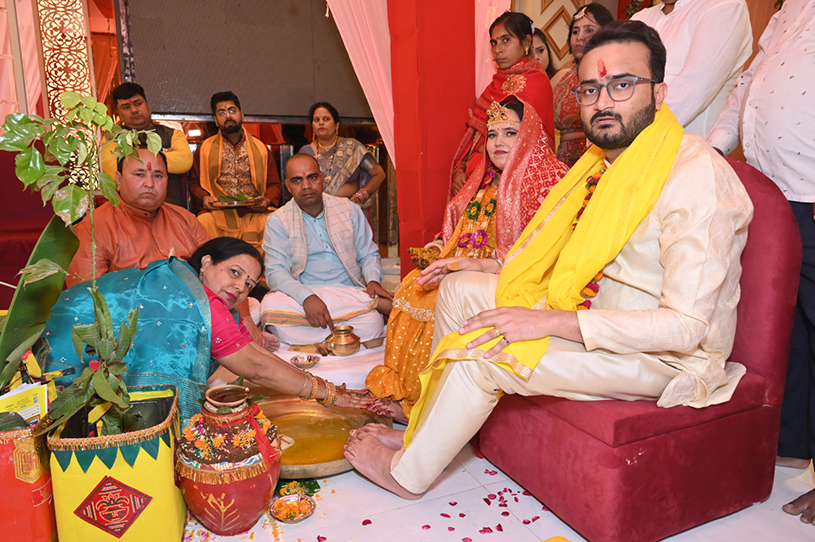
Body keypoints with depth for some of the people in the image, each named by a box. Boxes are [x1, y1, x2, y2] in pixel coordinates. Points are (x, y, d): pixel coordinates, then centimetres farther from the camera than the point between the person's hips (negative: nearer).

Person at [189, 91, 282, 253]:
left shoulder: (260, 148, 17)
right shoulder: (204, 148, 18)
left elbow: (275, 184, 16)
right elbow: (194, 183, 18)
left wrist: (268, 200, -6)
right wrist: (203, 198, -4)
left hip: (255, 213, 0)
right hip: (217, 213, 0)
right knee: (204, 222, -32)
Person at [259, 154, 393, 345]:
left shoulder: (349, 210, 10)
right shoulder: (278, 221, 3)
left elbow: (368, 254, 15)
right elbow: (276, 273, -7)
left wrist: (373, 280, -8)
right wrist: (307, 297, -26)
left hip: (348, 292, -1)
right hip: (301, 295, 2)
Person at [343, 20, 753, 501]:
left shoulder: (697, 177, -24)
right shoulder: (605, 161, 4)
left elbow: (685, 326, -28)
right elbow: (564, 258, 14)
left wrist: (548, 323, -32)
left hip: (664, 353, -8)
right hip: (587, 311, 9)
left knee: (481, 352, -24)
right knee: (460, 290, 2)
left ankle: (408, 473, 1)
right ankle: (428, 431, 10)